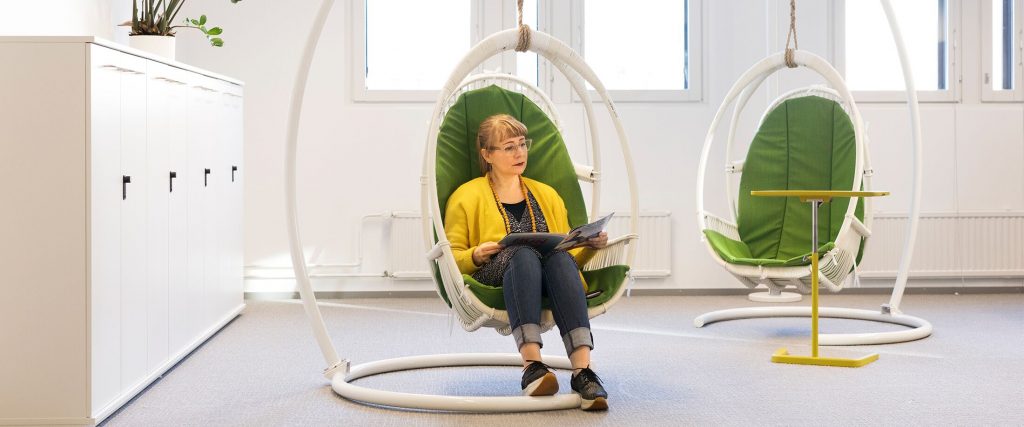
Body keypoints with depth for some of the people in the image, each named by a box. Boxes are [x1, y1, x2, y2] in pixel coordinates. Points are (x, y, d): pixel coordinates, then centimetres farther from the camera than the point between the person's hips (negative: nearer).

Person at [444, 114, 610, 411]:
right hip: (491, 279, -2)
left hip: (547, 284, 3)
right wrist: (475, 256, -10)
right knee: (523, 252, -38)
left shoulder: (547, 194, 28)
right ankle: (532, 365, -52)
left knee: (559, 257, -35)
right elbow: (451, 260, 11)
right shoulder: (467, 196, 17)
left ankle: (582, 370, -51)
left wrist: (589, 246, 4)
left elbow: (569, 255, 25)